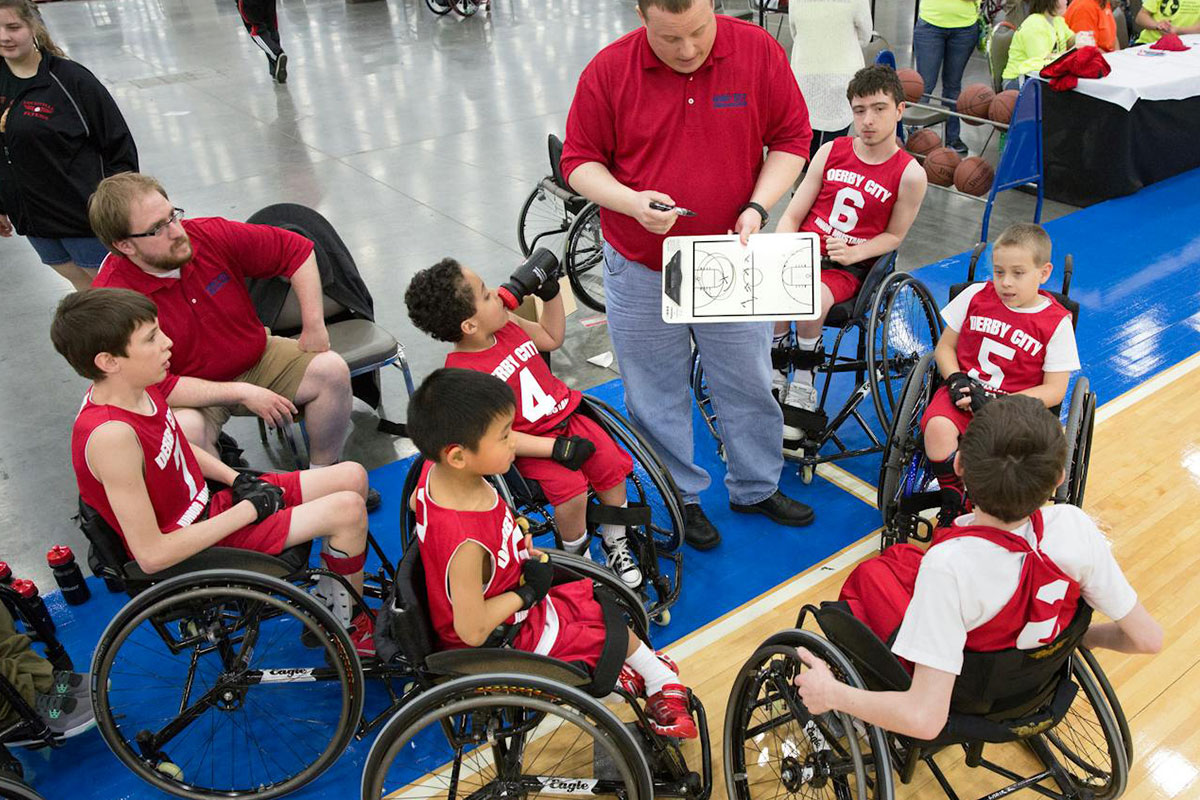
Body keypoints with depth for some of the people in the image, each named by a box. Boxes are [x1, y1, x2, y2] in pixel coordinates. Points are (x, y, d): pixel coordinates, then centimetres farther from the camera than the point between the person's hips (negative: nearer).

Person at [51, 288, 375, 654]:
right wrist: (248, 510, -22)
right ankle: (351, 623, 7)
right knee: (348, 510, -18)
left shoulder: (136, 386, -5)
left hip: (208, 505, 9)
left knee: (352, 476, 6)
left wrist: (238, 480, 0)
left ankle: (328, 600, 21)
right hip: (193, 551, -9)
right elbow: (152, 555, -29)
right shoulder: (111, 435, -32)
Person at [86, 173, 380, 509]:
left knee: (332, 369, -15)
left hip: (257, 359, 4)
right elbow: (152, 386, -25)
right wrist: (242, 394, -27)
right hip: (190, 394, -4)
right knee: (184, 429, -36)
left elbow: (295, 249, -3)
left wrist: (314, 327, -7)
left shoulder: (210, 235, -15)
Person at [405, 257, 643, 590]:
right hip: (531, 446, -6)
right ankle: (576, 556, 4)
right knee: (571, 489, -26)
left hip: (564, 417, 7)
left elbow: (552, 338, 20)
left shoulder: (507, 324, 1)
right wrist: (555, 448, -27)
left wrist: (551, 294, 6)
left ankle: (615, 544, 14)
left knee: (612, 464, -10)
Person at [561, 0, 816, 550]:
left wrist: (757, 206, -14)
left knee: (748, 384, 15)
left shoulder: (759, 51, -8)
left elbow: (791, 139, 1)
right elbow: (578, 162, -4)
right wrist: (631, 201, -23)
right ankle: (682, 496, 34)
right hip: (640, 270, -1)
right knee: (657, 395, 12)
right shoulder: (608, 70, -11)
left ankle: (756, 488, 39)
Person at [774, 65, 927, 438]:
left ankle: (803, 386, -10)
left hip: (849, 266, -3)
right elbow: (792, 215, 6)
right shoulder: (831, 152, 6)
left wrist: (852, 253, -13)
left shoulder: (909, 174, -3)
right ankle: (776, 381, -9)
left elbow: (894, 235, 6)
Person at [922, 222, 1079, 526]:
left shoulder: (1056, 322, -2)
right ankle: (952, 503, -8)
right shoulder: (976, 295, 5)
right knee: (938, 427, -31)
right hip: (964, 393, 2)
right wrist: (956, 380, -9)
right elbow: (945, 346, 12)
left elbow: (1054, 389, -3)